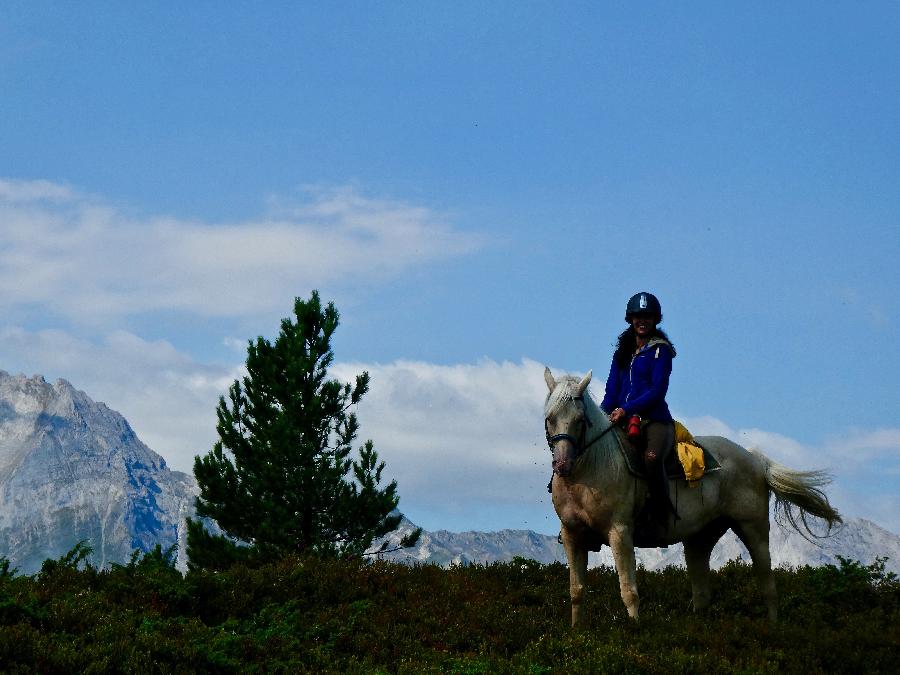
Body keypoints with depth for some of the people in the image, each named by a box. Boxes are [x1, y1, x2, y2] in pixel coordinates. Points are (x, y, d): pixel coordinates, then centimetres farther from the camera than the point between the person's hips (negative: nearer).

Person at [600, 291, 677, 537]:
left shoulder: (660, 350, 2)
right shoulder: (623, 351, 21)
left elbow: (657, 390, -9)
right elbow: (612, 390, 15)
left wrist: (626, 409, -19)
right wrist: (603, 414, -5)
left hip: (654, 419, -6)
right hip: (624, 421, 6)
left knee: (652, 457, -36)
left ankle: (660, 517, -25)